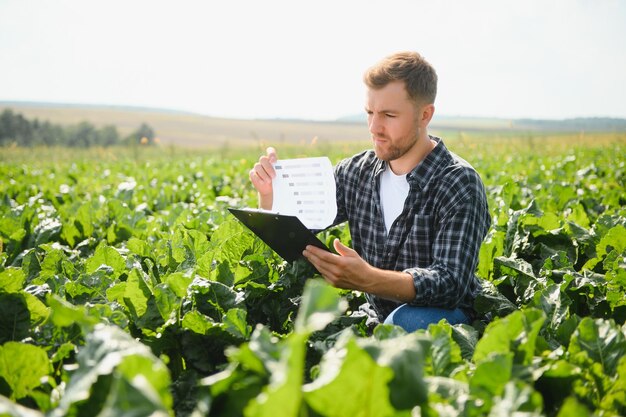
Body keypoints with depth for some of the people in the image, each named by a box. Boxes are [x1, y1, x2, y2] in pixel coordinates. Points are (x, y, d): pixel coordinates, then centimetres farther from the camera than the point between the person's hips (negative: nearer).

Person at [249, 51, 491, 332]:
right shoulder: (355, 172, 1)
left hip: (443, 317, -5)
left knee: (406, 319, -37)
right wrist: (268, 192, -16)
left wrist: (367, 280, -44)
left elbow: (452, 284, -27)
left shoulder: (459, 185, -16)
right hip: (379, 319, 5)